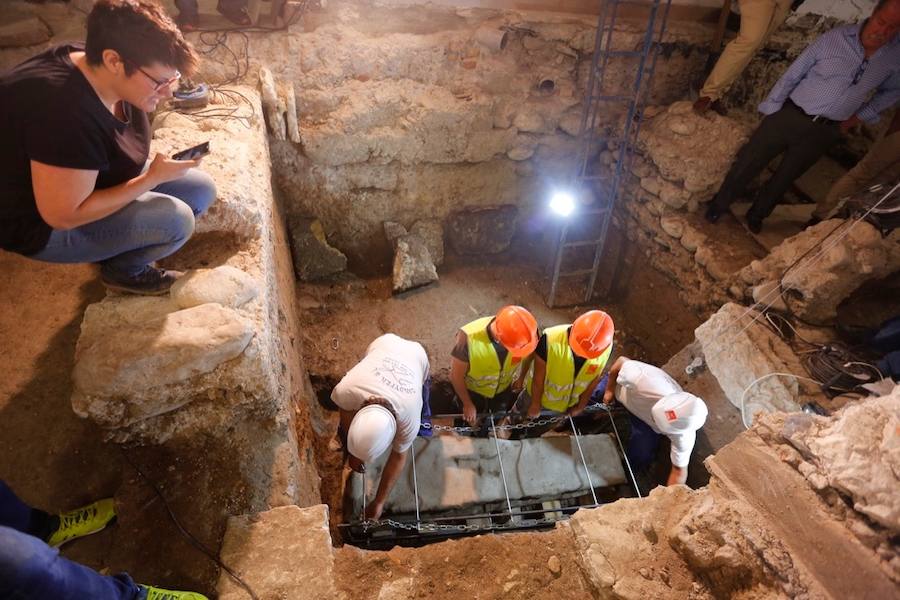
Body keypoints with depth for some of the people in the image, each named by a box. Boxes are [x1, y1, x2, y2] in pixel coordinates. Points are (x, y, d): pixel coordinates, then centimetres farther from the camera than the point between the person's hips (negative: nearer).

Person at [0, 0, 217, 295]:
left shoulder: (96, 67, -8)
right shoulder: (67, 112, -36)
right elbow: (64, 216, -30)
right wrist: (153, 178, -27)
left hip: (94, 180, 9)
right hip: (40, 225, -8)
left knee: (201, 189, 0)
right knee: (176, 220, -26)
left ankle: (120, 247, 12)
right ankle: (122, 269, 4)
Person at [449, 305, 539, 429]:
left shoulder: (521, 333, -35)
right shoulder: (469, 337, -44)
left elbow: (529, 354, -7)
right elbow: (456, 376, -25)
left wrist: (521, 377, 6)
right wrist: (468, 404, -12)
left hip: (503, 389, 2)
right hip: (472, 390, -2)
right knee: (470, 424, 25)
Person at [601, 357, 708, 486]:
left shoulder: (683, 436, -39)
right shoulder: (644, 379, -49)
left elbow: (679, 470, -22)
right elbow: (621, 361, -28)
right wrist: (609, 390, -15)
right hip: (623, 389, 0)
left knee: (639, 459, 3)